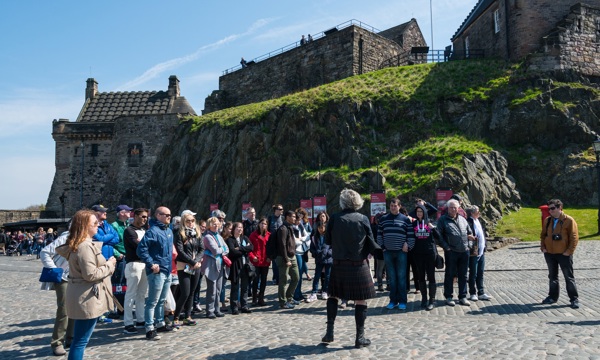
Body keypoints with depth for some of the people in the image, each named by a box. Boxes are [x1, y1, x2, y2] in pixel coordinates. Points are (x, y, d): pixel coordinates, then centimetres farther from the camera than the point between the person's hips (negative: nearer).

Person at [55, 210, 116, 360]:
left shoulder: (82, 244, 13)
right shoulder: (85, 246, -20)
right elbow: (91, 274, -24)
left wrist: (106, 263, 9)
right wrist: (109, 265, -11)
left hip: (84, 298, 11)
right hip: (87, 299, -11)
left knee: (79, 340, 18)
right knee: (80, 341, -2)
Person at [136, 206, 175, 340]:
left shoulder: (169, 231, 13)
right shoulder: (153, 231, -14)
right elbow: (141, 249, -20)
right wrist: (151, 264, -20)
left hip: (167, 271, 9)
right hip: (157, 271, -9)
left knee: (161, 300, 18)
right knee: (153, 301, -4)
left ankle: (160, 324, 29)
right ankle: (150, 329, 0)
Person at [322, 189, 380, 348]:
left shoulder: (334, 218, -7)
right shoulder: (363, 219, -7)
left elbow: (327, 240, 4)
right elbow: (371, 244, -2)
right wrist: (380, 251, 18)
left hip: (339, 264, 1)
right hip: (359, 265, -1)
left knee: (333, 296, 19)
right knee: (360, 300, 7)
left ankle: (329, 332, 17)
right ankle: (360, 337, 12)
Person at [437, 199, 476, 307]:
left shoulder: (463, 219, 15)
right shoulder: (443, 220, -2)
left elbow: (470, 232, 25)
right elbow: (439, 235, -6)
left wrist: (470, 237, 3)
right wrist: (446, 247, -13)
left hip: (464, 251, 5)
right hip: (451, 252, -5)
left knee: (463, 275, 11)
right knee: (450, 274, 3)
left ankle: (462, 297, 20)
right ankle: (448, 297, 13)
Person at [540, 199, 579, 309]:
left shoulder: (569, 220, -10)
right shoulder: (547, 220, 6)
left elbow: (574, 237, -10)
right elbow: (543, 235, 16)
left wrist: (569, 251, -15)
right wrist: (543, 247, 4)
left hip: (563, 254, -5)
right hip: (549, 253, 5)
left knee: (569, 277, 2)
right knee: (552, 276, 15)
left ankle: (574, 299, 10)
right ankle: (553, 296, 25)